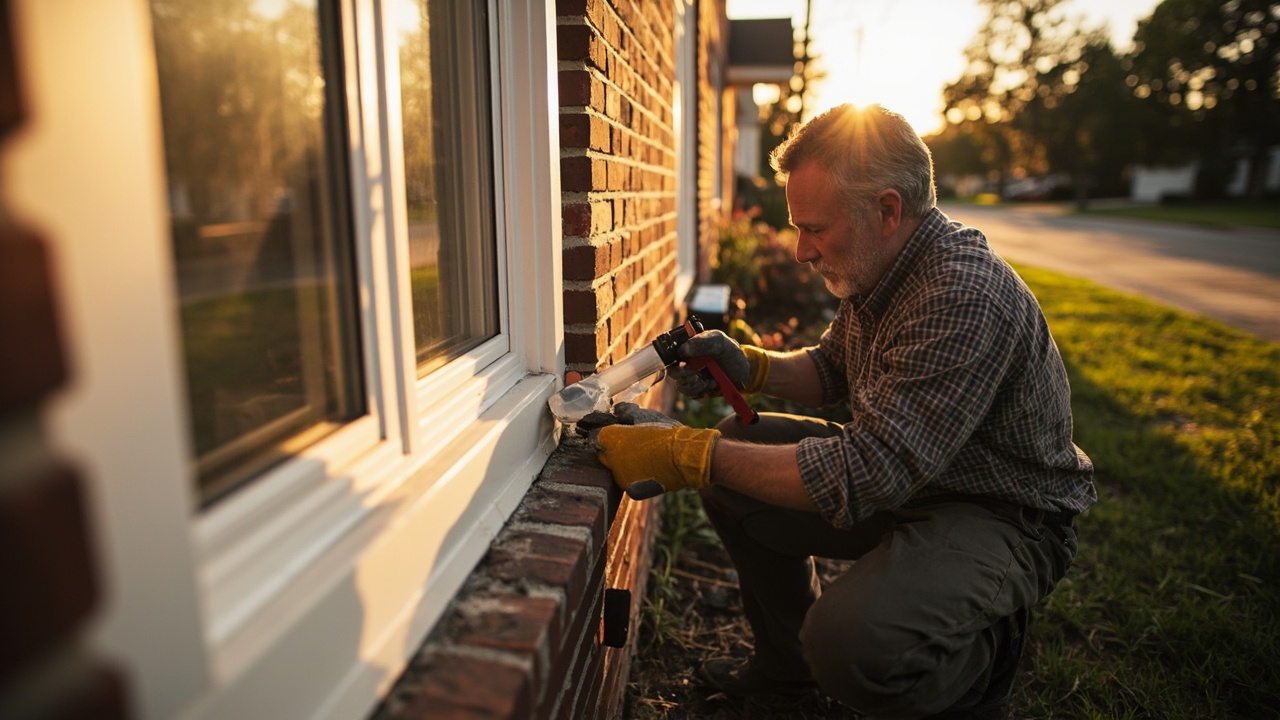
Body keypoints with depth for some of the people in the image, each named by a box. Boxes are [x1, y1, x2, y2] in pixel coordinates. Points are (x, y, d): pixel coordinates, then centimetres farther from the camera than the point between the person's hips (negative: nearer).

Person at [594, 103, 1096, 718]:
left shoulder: (966, 298, -31)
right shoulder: (875, 270, -1)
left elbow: (865, 476, -36)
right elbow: (832, 369, 16)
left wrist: (685, 454, -34)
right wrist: (749, 367, -5)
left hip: (1002, 516, -9)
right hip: (904, 477, 9)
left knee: (851, 643, -35)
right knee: (735, 446, 3)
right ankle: (788, 662, 22)